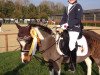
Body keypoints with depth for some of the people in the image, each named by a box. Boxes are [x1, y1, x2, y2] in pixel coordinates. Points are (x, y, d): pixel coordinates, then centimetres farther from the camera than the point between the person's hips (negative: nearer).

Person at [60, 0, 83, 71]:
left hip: (75, 29, -8)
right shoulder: (67, 7, 17)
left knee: (72, 44, -15)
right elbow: (64, 18, 15)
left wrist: (68, 24, -21)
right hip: (67, 29, 8)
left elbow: (78, 19, -14)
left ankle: (73, 64, -5)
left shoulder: (78, 6, -5)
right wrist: (62, 25, -5)